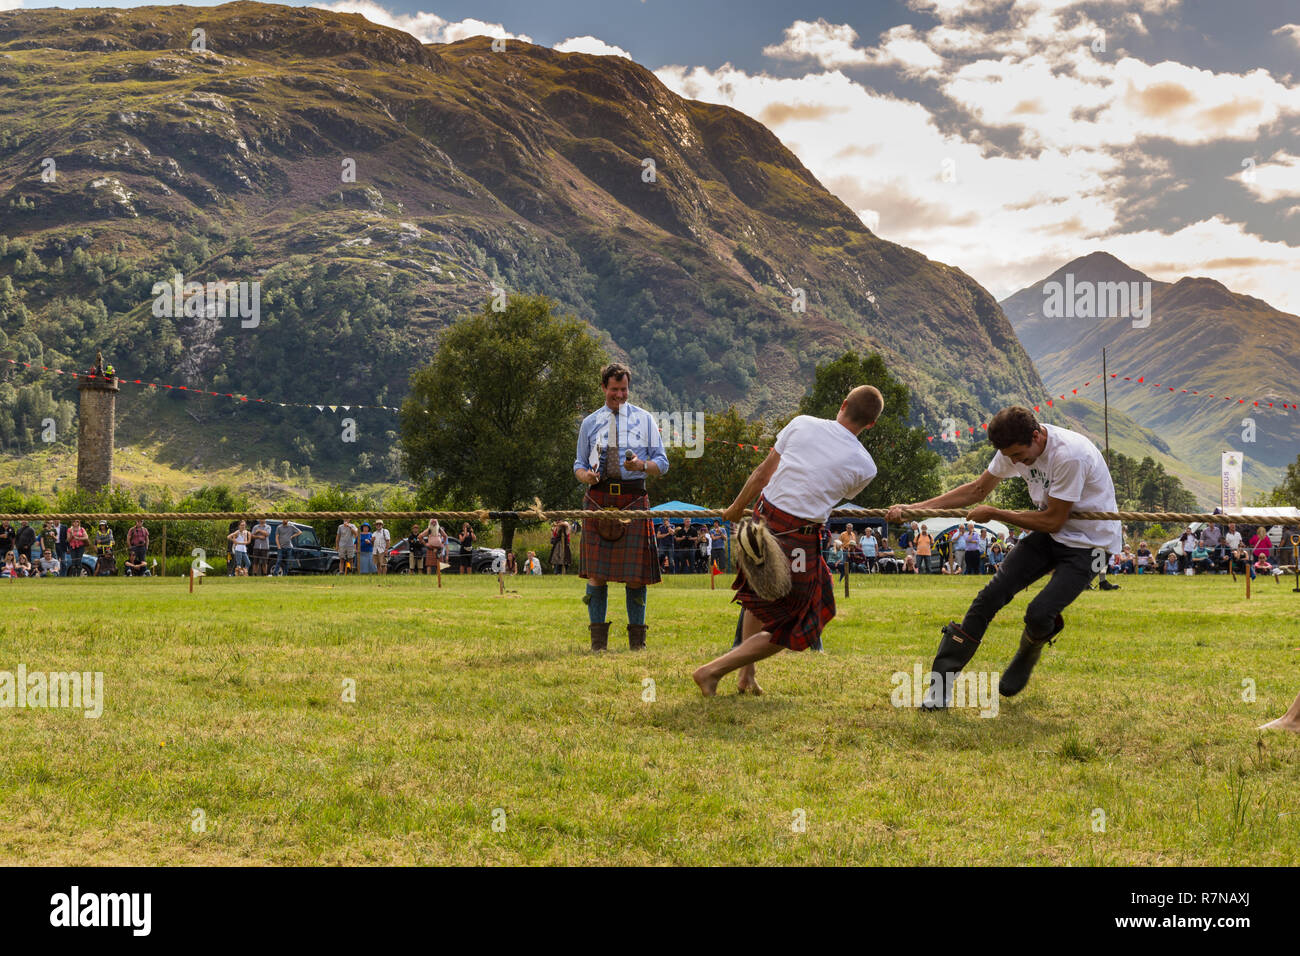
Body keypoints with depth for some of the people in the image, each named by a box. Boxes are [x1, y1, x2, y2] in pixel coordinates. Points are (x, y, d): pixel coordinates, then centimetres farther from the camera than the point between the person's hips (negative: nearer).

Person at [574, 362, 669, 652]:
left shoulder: (644, 419, 10)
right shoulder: (590, 423, 15)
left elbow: (662, 462, 7)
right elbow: (579, 463, 18)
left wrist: (642, 465, -15)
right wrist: (585, 475, -6)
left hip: (633, 497, -1)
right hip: (598, 497, 1)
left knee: (635, 573, -1)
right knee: (596, 573, -4)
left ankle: (637, 638, 8)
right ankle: (598, 638, 3)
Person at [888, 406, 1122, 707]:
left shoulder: (1069, 454, -31)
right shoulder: (1016, 448, -7)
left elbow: (1053, 522, -22)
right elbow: (977, 490, 6)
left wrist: (994, 514, -15)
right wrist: (914, 509, 0)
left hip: (1088, 543, -6)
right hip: (1049, 535, 6)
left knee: (1039, 614, -22)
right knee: (992, 595, -7)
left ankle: (1029, 654, 16)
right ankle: (942, 682, -2)